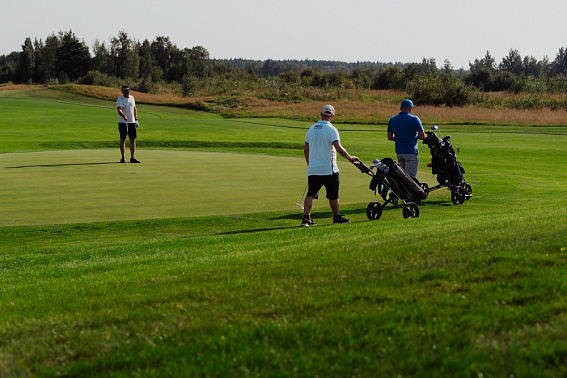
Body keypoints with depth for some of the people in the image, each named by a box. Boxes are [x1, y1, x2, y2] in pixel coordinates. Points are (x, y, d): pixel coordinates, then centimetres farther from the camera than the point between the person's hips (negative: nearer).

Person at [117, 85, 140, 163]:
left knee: (133, 140, 0)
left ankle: (132, 157, 1)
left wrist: (136, 119, 15)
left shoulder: (132, 98, 9)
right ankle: (123, 157, 6)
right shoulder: (120, 100, -10)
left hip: (132, 122, 5)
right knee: (123, 140, 1)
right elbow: (119, 110, -26)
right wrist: (123, 115, -46)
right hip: (123, 122, -5)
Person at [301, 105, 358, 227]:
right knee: (333, 195, 8)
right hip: (329, 169, -4)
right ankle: (337, 218, 19)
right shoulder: (331, 130, -10)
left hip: (313, 169, 4)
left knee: (310, 194, 4)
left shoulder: (311, 129, 8)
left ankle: (306, 217, -7)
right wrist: (350, 158, -8)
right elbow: (338, 148, -20)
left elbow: (306, 150, 14)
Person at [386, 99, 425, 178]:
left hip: (398, 151, 5)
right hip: (411, 152, -5)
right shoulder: (415, 119, -8)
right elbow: (423, 137, -7)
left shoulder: (392, 120, 5)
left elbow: (390, 137, 9)